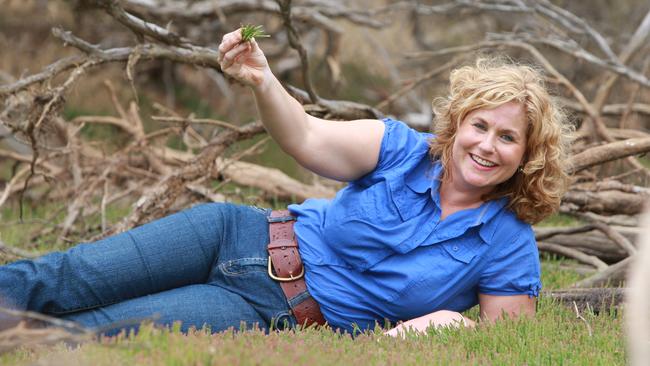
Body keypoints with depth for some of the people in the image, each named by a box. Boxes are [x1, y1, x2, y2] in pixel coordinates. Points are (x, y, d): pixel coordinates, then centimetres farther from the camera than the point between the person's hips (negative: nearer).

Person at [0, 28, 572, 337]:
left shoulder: (508, 245, -6)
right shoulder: (405, 151, -3)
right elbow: (308, 141, -15)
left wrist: (450, 321, -21)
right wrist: (262, 81, -34)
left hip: (273, 317, -3)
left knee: (92, 332, -19)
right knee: (64, 280, -10)